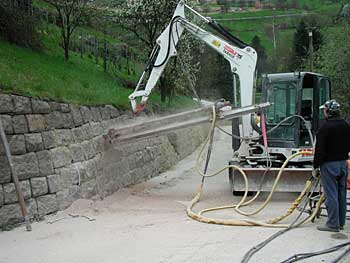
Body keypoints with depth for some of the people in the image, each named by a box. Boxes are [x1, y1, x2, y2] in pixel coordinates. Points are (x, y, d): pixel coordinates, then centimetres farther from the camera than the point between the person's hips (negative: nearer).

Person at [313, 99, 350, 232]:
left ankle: (333, 224, -1)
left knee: (331, 195, -4)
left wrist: (316, 166, -10)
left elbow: (320, 149, -17)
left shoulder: (325, 127, -16)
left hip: (329, 164, -8)